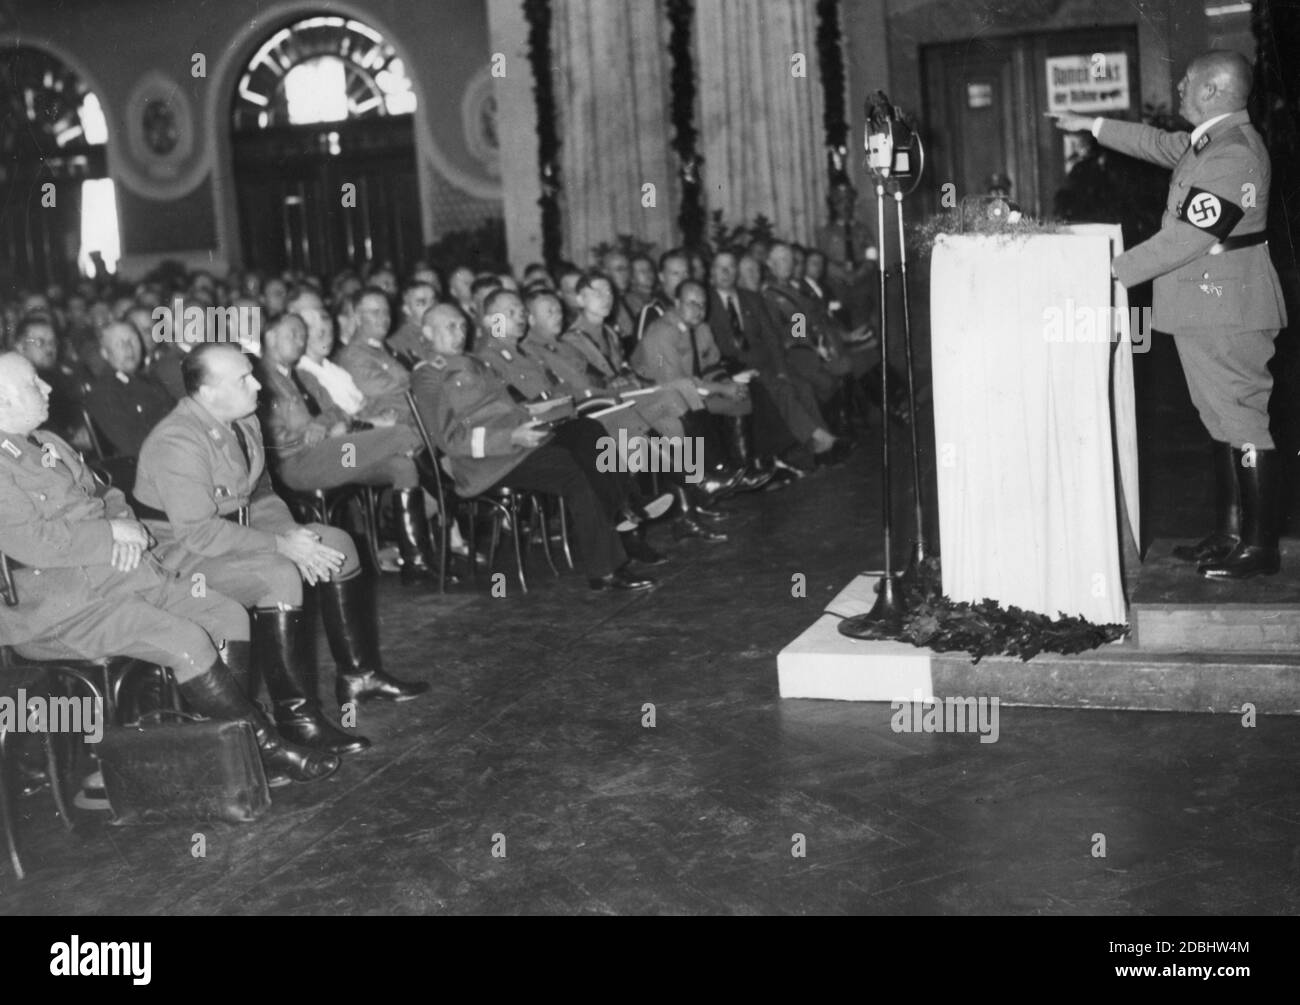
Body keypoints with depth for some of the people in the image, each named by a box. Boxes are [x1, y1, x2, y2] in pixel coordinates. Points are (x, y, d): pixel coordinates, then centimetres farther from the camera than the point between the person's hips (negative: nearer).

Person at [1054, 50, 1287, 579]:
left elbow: (1186, 239, -23)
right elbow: (1158, 143, 30)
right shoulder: (1208, 141, 10)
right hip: (1204, 309, 11)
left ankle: (1260, 546, 2)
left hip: (1226, 312, -11)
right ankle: (1230, 532, 23)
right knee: (1223, 420, 14)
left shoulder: (1233, 154, -21)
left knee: (1242, 422, -4)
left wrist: (1116, 270, -15)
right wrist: (1091, 125, 31)